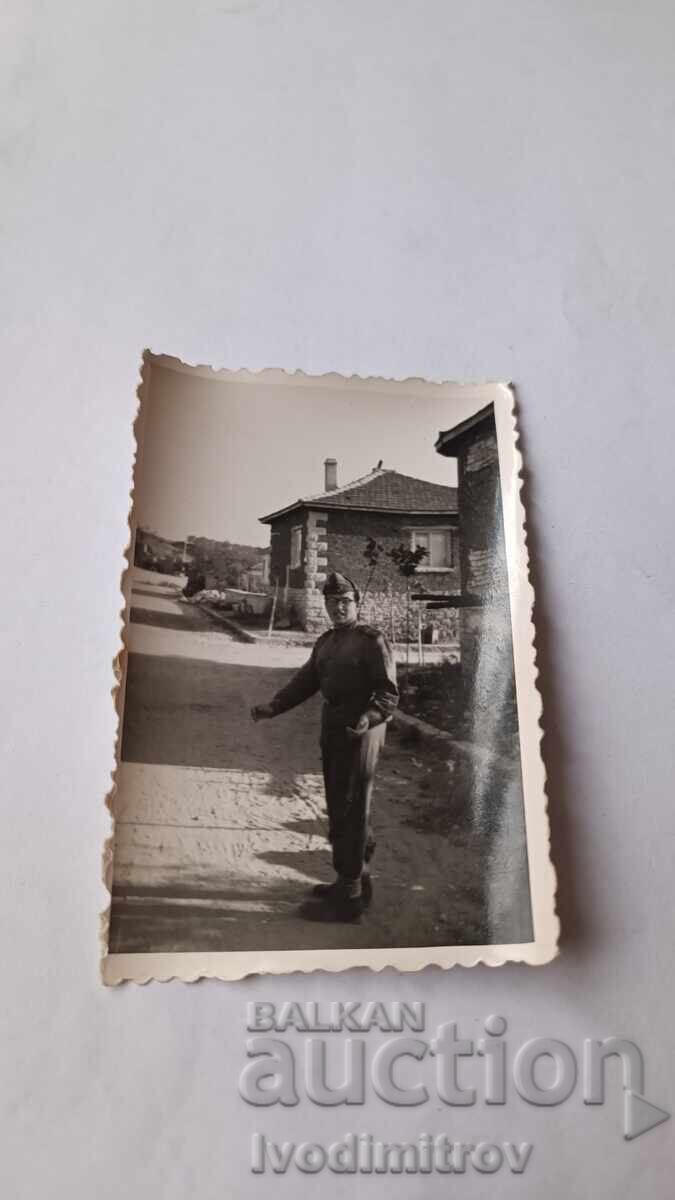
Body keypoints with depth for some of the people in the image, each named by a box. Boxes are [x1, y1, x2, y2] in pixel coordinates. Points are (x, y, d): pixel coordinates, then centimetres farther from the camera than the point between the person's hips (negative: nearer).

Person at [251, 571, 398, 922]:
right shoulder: (326, 642, 14)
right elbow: (305, 681, 11)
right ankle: (353, 878, 34)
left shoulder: (372, 640, -10)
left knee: (350, 811, -2)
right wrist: (273, 706, -2)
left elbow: (388, 693, -15)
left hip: (359, 733, -8)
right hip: (333, 731, 8)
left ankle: (349, 896, 9)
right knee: (338, 808, 17)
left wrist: (368, 718, -32)